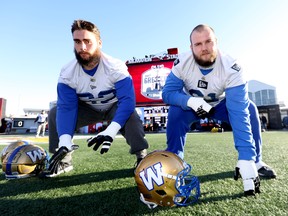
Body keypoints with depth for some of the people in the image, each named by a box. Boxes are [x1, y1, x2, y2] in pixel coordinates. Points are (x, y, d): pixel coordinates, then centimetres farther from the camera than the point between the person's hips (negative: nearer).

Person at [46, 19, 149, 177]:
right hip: (88, 108, 4)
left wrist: (110, 132, -50)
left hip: (114, 106, -3)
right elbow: (66, 108, -23)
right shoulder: (67, 73, -19)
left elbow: (127, 100, -38)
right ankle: (64, 161, 2)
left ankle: (142, 157, -16)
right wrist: (64, 142, -37)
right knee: (55, 113, -15)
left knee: (130, 115, -36)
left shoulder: (115, 68, -29)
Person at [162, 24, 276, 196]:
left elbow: (238, 113, -38)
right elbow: (167, 93, -26)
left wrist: (246, 159, -44)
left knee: (248, 109, -24)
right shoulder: (182, 63, -27)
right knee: (176, 111, -31)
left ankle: (255, 161, -1)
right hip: (191, 104, 0)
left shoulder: (232, 69, -31)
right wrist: (191, 101, -46)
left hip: (220, 104, 1)